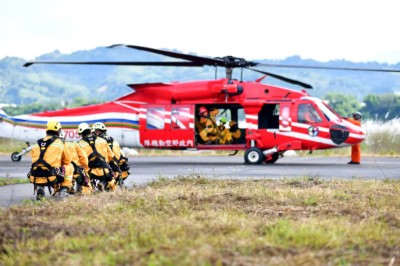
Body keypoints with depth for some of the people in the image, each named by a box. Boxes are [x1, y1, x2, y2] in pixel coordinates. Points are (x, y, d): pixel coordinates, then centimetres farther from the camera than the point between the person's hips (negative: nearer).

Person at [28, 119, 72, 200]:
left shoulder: (38, 143, 16)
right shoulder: (60, 142, 6)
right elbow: (67, 161, 16)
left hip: (36, 178, 3)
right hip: (52, 176, -3)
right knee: (69, 167, 21)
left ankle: (39, 188, 11)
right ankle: (63, 191, 13)